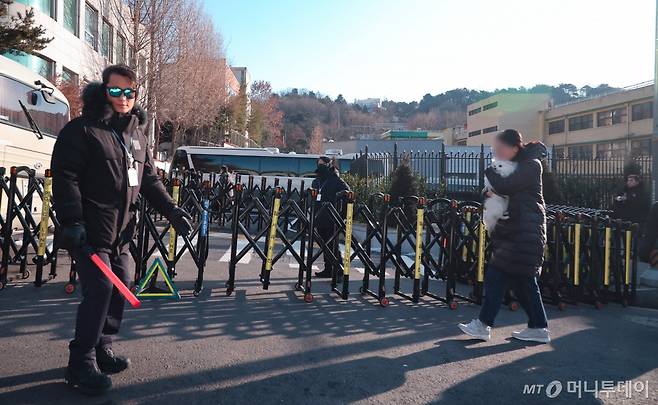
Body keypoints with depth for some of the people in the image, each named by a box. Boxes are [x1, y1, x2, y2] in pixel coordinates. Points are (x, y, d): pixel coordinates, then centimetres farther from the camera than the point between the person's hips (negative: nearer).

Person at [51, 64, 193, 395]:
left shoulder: (137, 133, 15)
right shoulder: (81, 129, -7)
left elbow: (149, 178, 18)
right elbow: (65, 176, -13)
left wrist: (171, 211, 10)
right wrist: (72, 221, -22)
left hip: (121, 231, 7)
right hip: (90, 230, -7)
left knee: (120, 288, 10)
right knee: (100, 289, -11)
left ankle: (101, 349, 27)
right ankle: (81, 363, 3)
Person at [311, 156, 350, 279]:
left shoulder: (336, 180, -4)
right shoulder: (316, 181, 16)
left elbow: (347, 192, -10)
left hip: (331, 219, -7)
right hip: (320, 218, 7)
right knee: (324, 244, 10)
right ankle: (328, 269, 18)